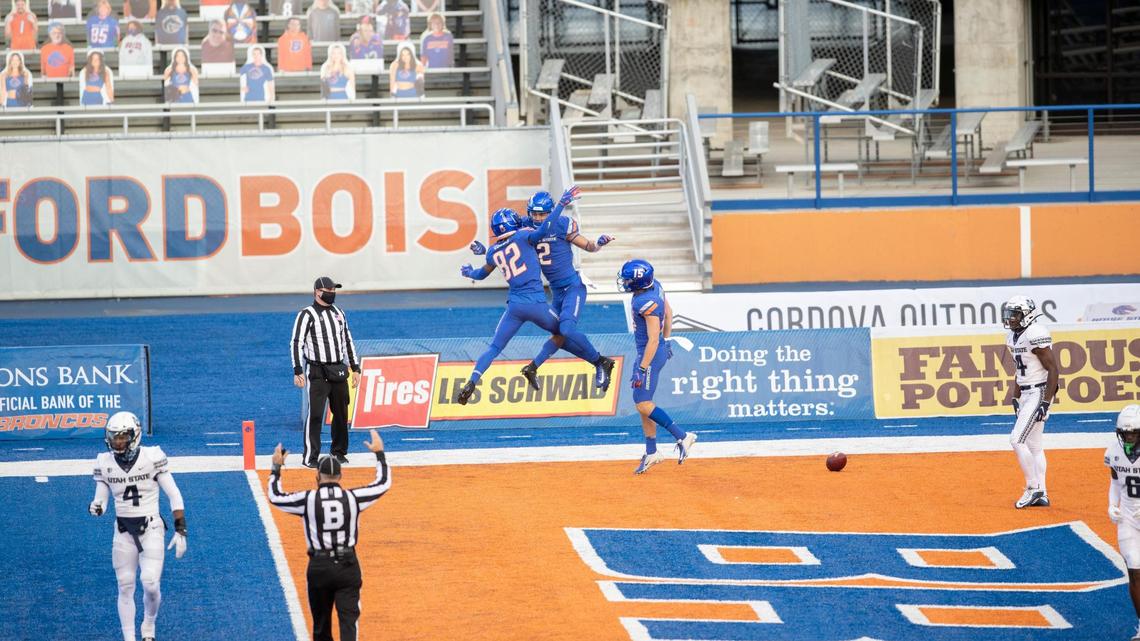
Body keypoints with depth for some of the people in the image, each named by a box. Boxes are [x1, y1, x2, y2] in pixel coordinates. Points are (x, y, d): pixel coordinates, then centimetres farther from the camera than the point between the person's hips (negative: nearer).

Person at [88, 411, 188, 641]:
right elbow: (101, 500, 5)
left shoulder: (152, 457, -12)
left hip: (151, 528, -3)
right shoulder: (104, 463, -2)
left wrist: (180, 531, -9)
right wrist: (96, 508, -20)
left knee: (150, 584, -12)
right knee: (125, 587, 4)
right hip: (123, 531, 3)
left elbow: (174, 496, -6)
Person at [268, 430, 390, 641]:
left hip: (319, 567, 0)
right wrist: (379, 454, 24)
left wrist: (276, 468, 20)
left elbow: (275, 497, 8)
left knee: (321, 623, 15)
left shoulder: (308, 499, -7)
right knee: (348, 619, -5)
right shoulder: (352, 497, -3)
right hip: (348, 566, 0)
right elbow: (383, 483, 12)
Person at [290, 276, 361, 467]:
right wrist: (298, 371, -19)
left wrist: (355, 368, 17)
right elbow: (297, 343, -10)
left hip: (339, 371, 6)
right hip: (318, 372, -6)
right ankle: (310, 457, -7)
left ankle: (339, 452, 24)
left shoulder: (338, 313, 15)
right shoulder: (307, 315, -5)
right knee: (315, 414, -10)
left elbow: (348, 341, 21)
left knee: (341, 413, 10)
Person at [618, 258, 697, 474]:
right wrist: (666, 340, 27)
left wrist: (642, 369, -24)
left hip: (651, 354, -10)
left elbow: (653, 340, -27)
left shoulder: (647, 303, -28)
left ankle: (682, 436, -8)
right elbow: (668, 312, 15)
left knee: (643, 405, -10)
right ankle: (651, 453, 22)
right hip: (652, 350, 10)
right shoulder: (654, 286, -1)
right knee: (642, 401, 15)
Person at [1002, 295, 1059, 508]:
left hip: (1039, 393, -10)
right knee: (1033, 445, 12)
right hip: (1026, 394, 10)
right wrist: (1015, 398, 20)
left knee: (1017, 440, -14)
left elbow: (1053, 370, -19)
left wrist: (1046, 403, -22)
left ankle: (1033, 488, -5)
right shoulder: (1014, 336, 11)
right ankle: (1041, 495, 16)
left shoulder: (1035, 335, -19)